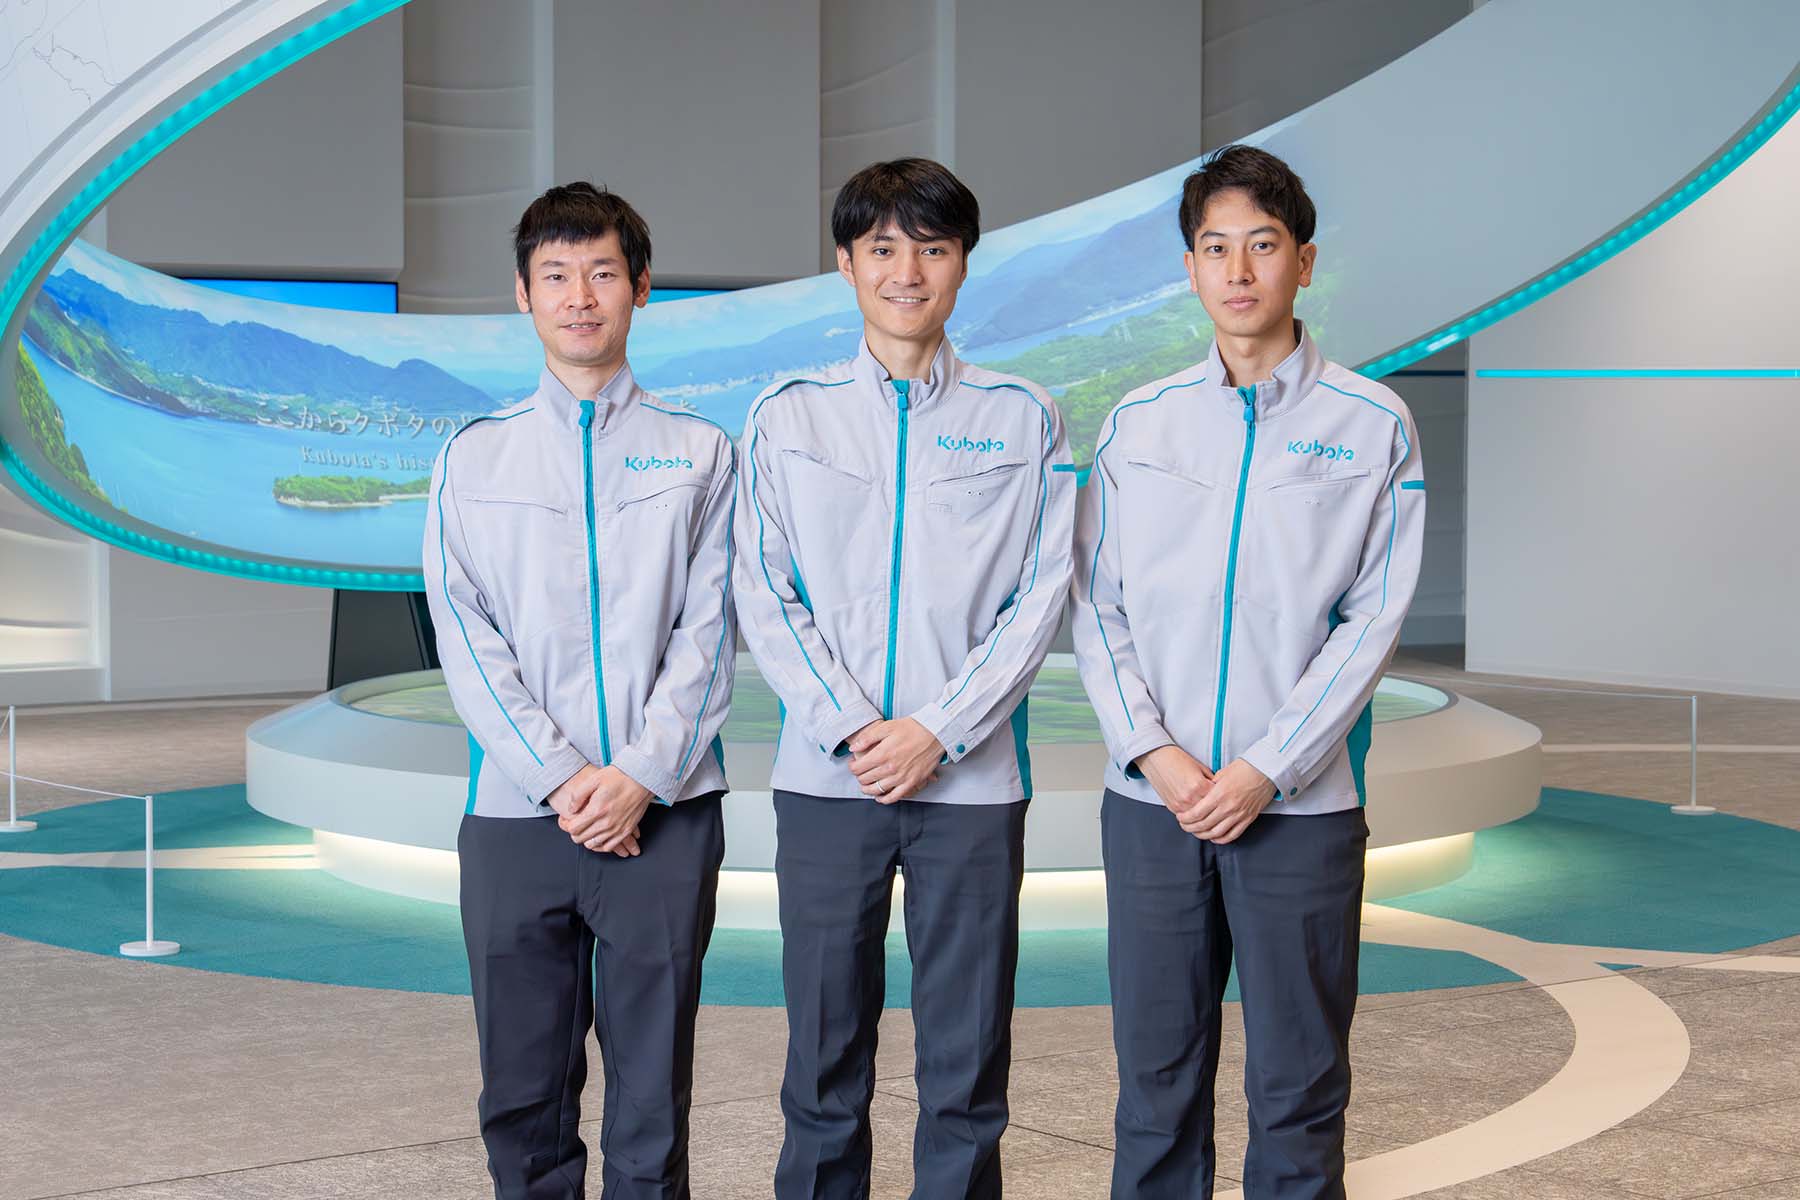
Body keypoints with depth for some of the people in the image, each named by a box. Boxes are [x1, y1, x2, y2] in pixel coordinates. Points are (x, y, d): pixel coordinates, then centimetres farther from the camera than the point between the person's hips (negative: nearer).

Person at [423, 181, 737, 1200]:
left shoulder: (700, 453, 9)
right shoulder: (474, 459, 10)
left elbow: (708, 629, 2)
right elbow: (467, 639, 2)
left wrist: (642, 775, -10)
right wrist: (559, 779, -9)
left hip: (664, 811, -1)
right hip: (518, 811, 1)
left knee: (653, 1090, 3)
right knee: (524, 1094, 5)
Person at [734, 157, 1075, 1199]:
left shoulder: (1023, 419, 7)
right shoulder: (789, 417, 8)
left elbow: (1041, 597, 1)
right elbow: (766, 598, 3)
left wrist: (938, 732, -9)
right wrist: (851, 728, -9)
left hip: (973, 780, 0)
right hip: (827, 778, 1)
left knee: (968, 1070, 3)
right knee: (825, 1062, 5)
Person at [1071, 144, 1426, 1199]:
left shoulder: (1373, 425, 2)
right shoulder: (1137, 425, 9)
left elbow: (1373, 619, -3)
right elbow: (1095, 605, 7)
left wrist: (1266, 769, -10)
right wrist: (1153, 751, -7)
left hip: (1302, 802, -2)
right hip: (1153, 798, 2)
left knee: (1299, 1087, 3)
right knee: (1157, 1075, 7)